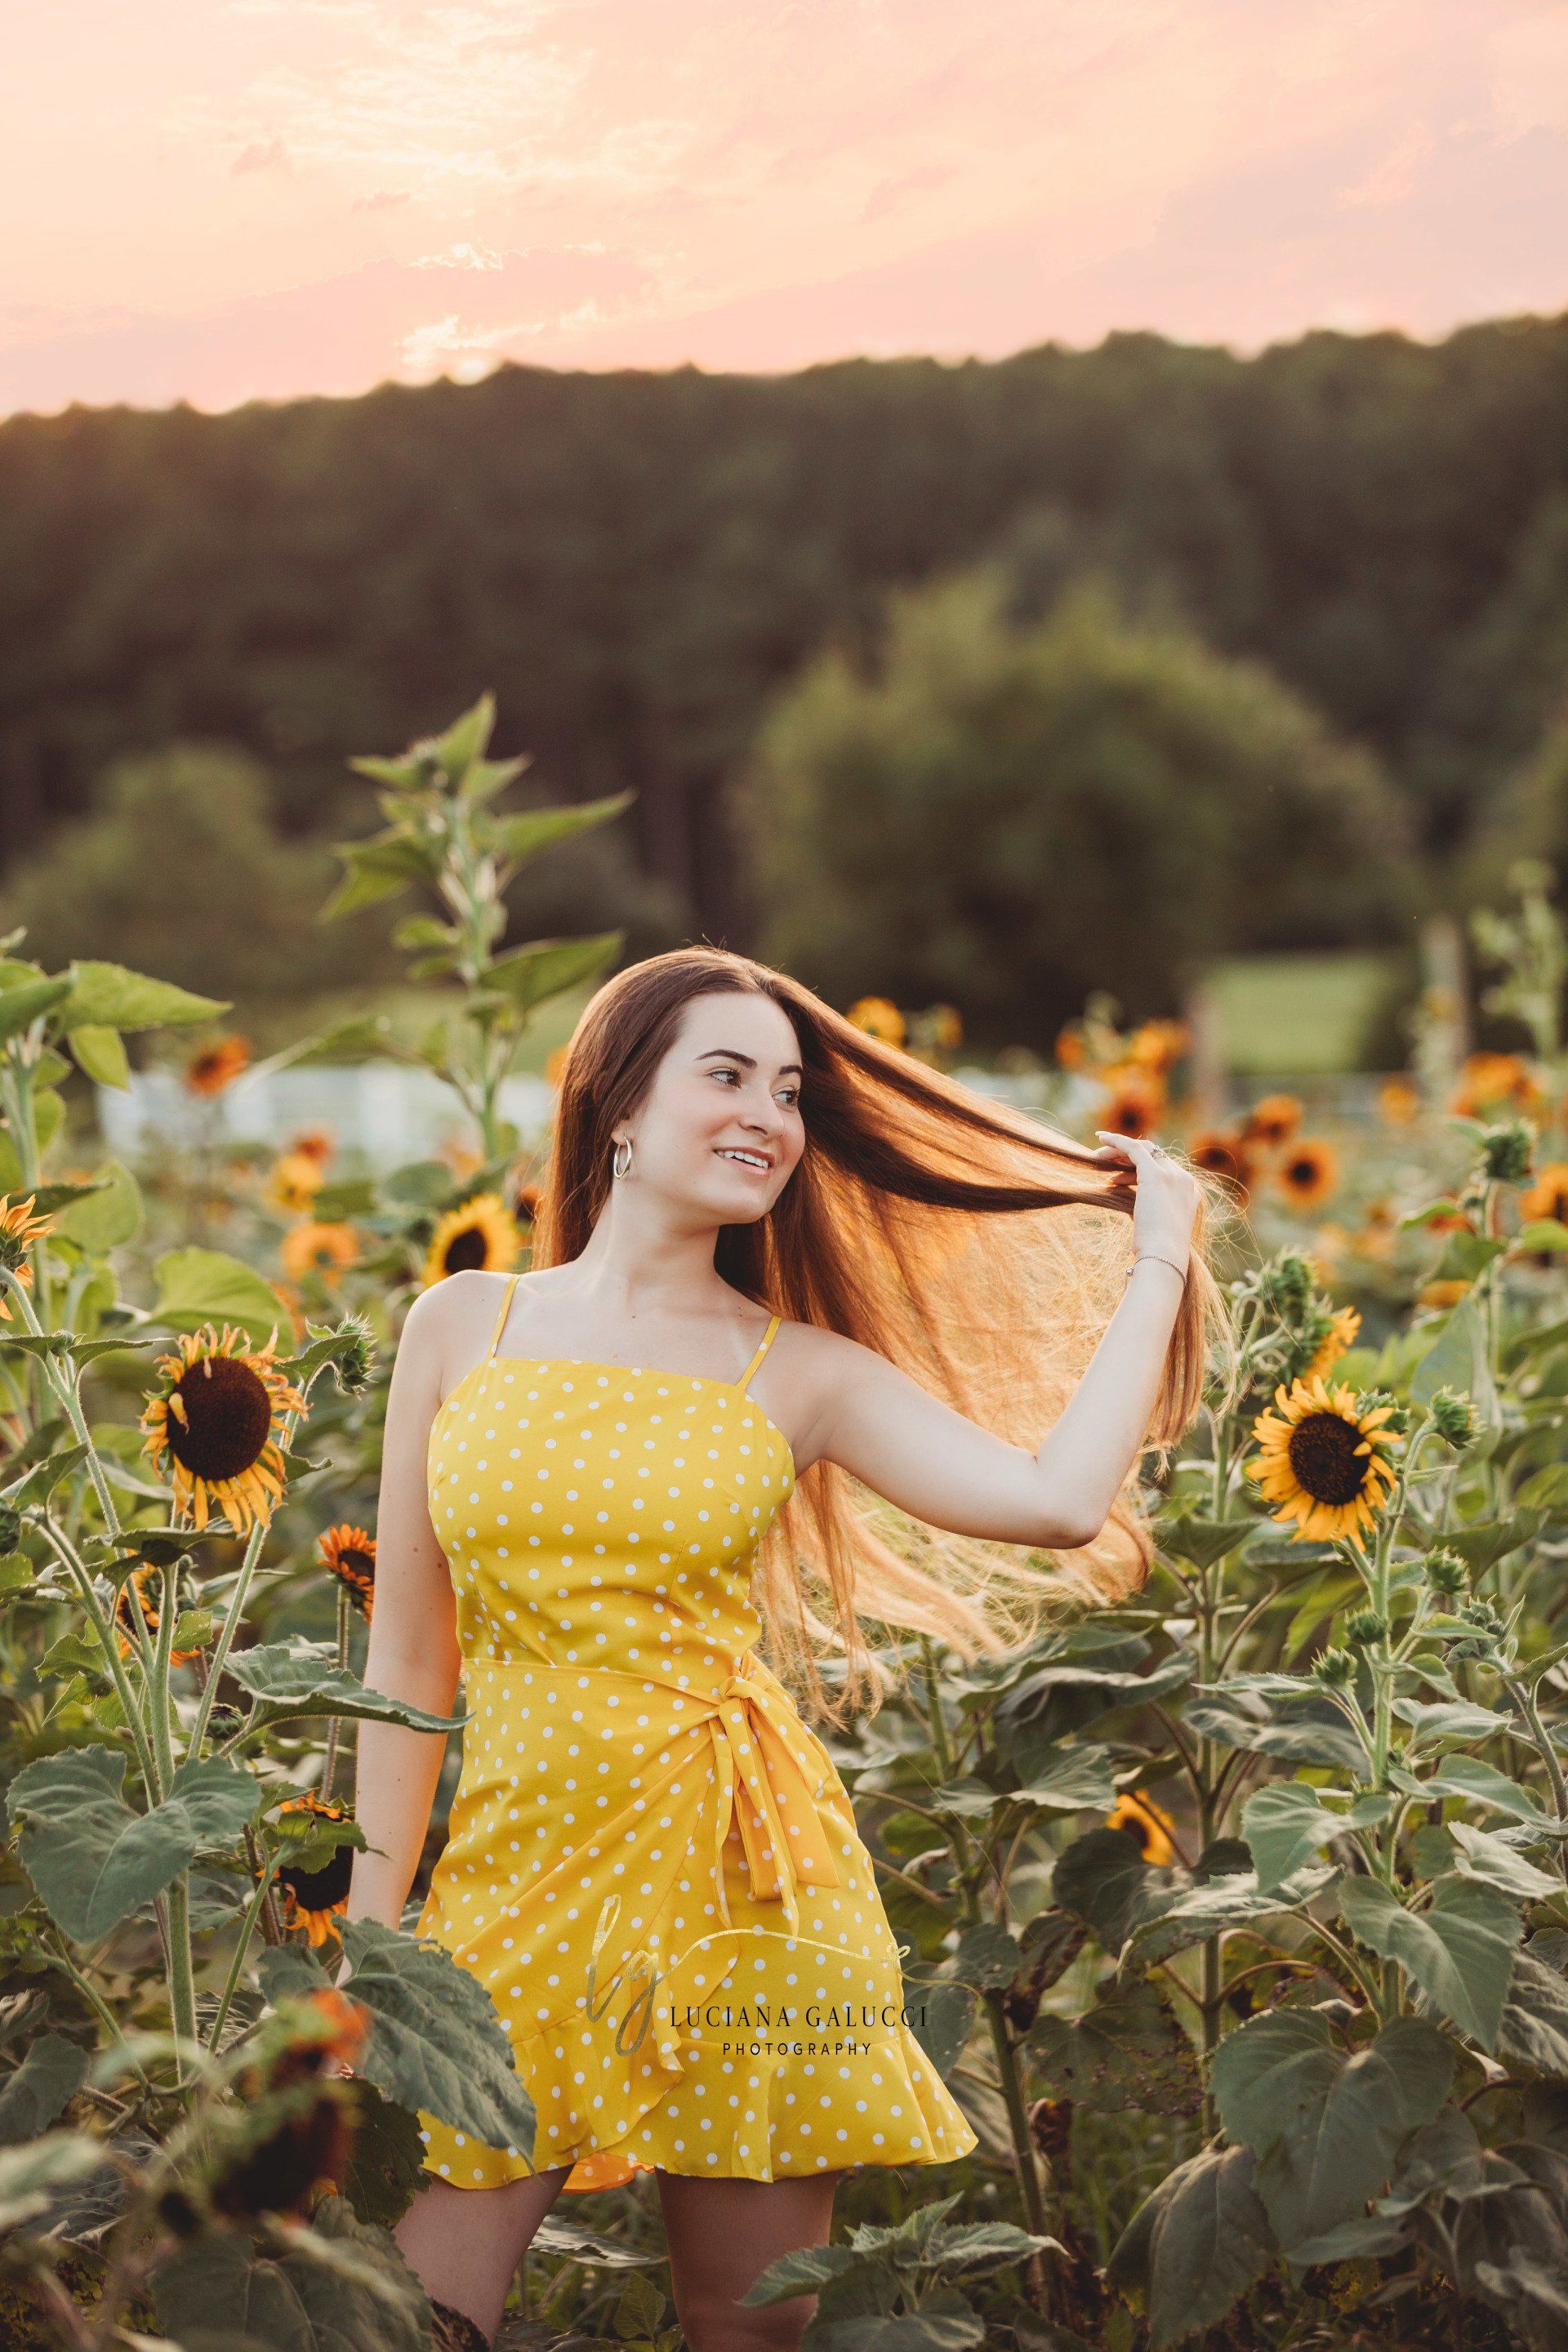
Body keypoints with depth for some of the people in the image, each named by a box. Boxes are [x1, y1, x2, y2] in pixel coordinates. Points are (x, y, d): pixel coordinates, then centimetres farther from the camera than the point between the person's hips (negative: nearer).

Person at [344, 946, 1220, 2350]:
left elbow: (1061, 1499, -11)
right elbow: (408, 1658, 8)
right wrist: (372, 1925, 6)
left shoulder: (803, 1373, 4)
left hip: (734, 1878, 0)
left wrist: (1162, 1252, -1)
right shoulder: (462, 1328, 6)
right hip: (514, 1870, 0)